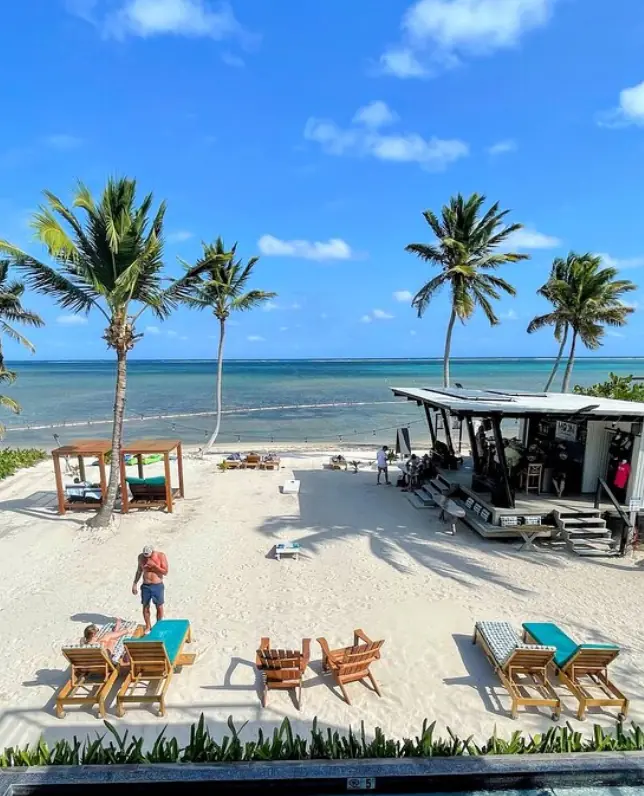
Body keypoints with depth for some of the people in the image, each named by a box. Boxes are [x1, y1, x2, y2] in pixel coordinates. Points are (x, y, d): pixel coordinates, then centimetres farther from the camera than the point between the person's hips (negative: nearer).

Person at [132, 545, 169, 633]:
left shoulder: (161, 556, -15)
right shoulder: (141, 557, -6)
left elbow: (165, 572, -15)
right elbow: (139, 571, 9)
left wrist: (154, 565, -24)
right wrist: (134, 584, 8)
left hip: (158, 586, -2)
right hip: (145, 586, 2)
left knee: (159, 607, 10)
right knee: (145, 607, 11)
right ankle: (148, 627, 30)